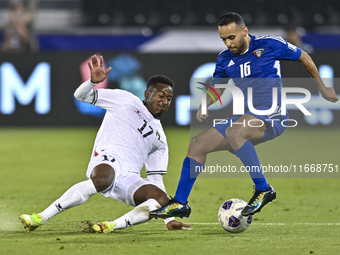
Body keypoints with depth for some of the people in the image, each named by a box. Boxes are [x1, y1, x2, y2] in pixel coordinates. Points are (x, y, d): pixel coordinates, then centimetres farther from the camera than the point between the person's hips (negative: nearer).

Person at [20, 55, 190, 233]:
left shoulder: (159, 138, 27)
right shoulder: (126, 101, 15)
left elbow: (156, 181, 28)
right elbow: (80, 95, 12)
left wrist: (169, 219, 19)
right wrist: (93, 81, -11)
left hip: (129, 179, 5)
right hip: (107, 160, -5)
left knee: (160, 198, -23)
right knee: (102, 179, -40)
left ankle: (112, 226, -26)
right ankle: (40, 218, -36)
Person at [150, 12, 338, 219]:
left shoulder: (269, 45, -6)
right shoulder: (225, 59, 10)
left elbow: (304, 58, 7)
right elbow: (217, 87, 24)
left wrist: (322, 88, 15)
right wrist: (204, 106, 1)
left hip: (271, 117, -7)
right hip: (243, 118, 7)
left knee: (233, 133, -36)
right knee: (197, 144, -2)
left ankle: (263, 189, -27)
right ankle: (180, 204, 5)